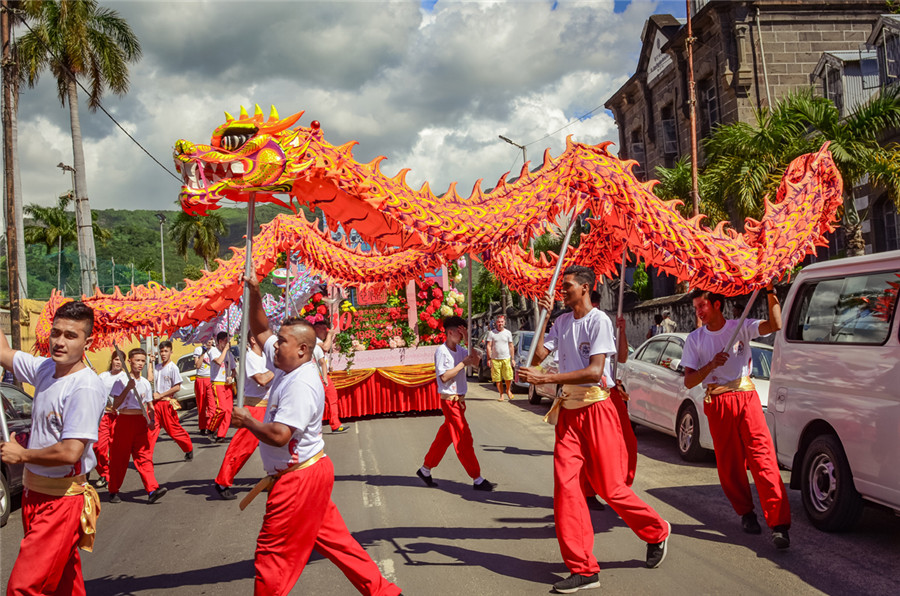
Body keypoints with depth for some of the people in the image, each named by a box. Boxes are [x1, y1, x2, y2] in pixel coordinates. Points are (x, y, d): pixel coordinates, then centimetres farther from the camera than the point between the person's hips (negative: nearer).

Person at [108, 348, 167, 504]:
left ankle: (152, 489, -14)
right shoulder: (121, 382, -4)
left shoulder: (146, 383, 11)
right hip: (124, 421, -3)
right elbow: (115, 405, -12)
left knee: (144, 456, -4)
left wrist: (152, 420, -3)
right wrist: (128, 388, -22)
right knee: (119, 458, 4)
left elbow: (150, 406, 16)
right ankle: (113, 491, 17)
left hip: (141, 422, 3)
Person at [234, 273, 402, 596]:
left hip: (300, 478, -10)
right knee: (335, 540, 15)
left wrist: (247, 421, -15)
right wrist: (255, 294, 4)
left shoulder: (302, 385, -23)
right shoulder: (287, 365, 6)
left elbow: (279, 435, -31)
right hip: (309, 472, 10)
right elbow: (260, 330, 18)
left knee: (272, 554, 1)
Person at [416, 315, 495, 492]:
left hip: (459, 399, 8)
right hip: (450, 400, -8)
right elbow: (444, 376, -19)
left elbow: (475, 360, 0)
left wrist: (468, 340, -7)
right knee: (464, 439, -5)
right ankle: (477, 479, 0)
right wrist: (462, 364, -19)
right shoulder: (442, 351, -14)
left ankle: (425, 469, 29)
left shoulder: (459, 349, 9)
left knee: (445, 436, 16)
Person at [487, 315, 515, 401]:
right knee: (497, 379, 0)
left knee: (508, 377, -7)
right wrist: (488, 359, -3)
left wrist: (512, 358, 5)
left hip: (506, 359, 0)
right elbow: (489, 346, 4)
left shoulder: (508, 333, 9)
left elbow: (511, 346, 11)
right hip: (495, 359, 0)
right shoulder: (491, 333, 5)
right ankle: (501, 394, 11)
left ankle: (508, 390, 19)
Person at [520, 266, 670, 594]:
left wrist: (546, 378, -23)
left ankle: (657, 532, 27)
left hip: (596, 409, -6)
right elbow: (537, 356, 5)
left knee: (610, 488, -1)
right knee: (565, 486, -3)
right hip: (568, 412, 6)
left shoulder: (599, 320, -10)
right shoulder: (562, 321, 12)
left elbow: (594, 371, -20)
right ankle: (583, 569, 3)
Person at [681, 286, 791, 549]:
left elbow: (775, 325, -11)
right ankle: (746, 513, 25)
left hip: (746, 397, -1)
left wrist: (770, 292, -18)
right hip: (717, 403, 2)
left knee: (763, 458, -11)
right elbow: (688, 381, 0)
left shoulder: (740, 327, 5)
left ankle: (779, 523, -13)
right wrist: (711, 365, -16)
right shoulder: (695, 339, 7)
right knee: (729, 464, 4)